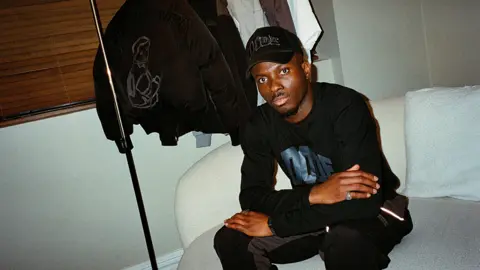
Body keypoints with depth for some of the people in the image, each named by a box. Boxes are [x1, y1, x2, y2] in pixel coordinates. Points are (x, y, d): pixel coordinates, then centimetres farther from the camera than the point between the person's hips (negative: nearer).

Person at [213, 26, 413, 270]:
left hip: (375, 211, -4)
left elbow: (363, 201, -33)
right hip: (312, 214, 5)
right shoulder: (258, 127, -10)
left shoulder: (346, 106, -26)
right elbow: (252, 198, -15)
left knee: (347, 240, -39)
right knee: (230, 240, -13)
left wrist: (274, 224, -28)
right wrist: (314, 194, -34)